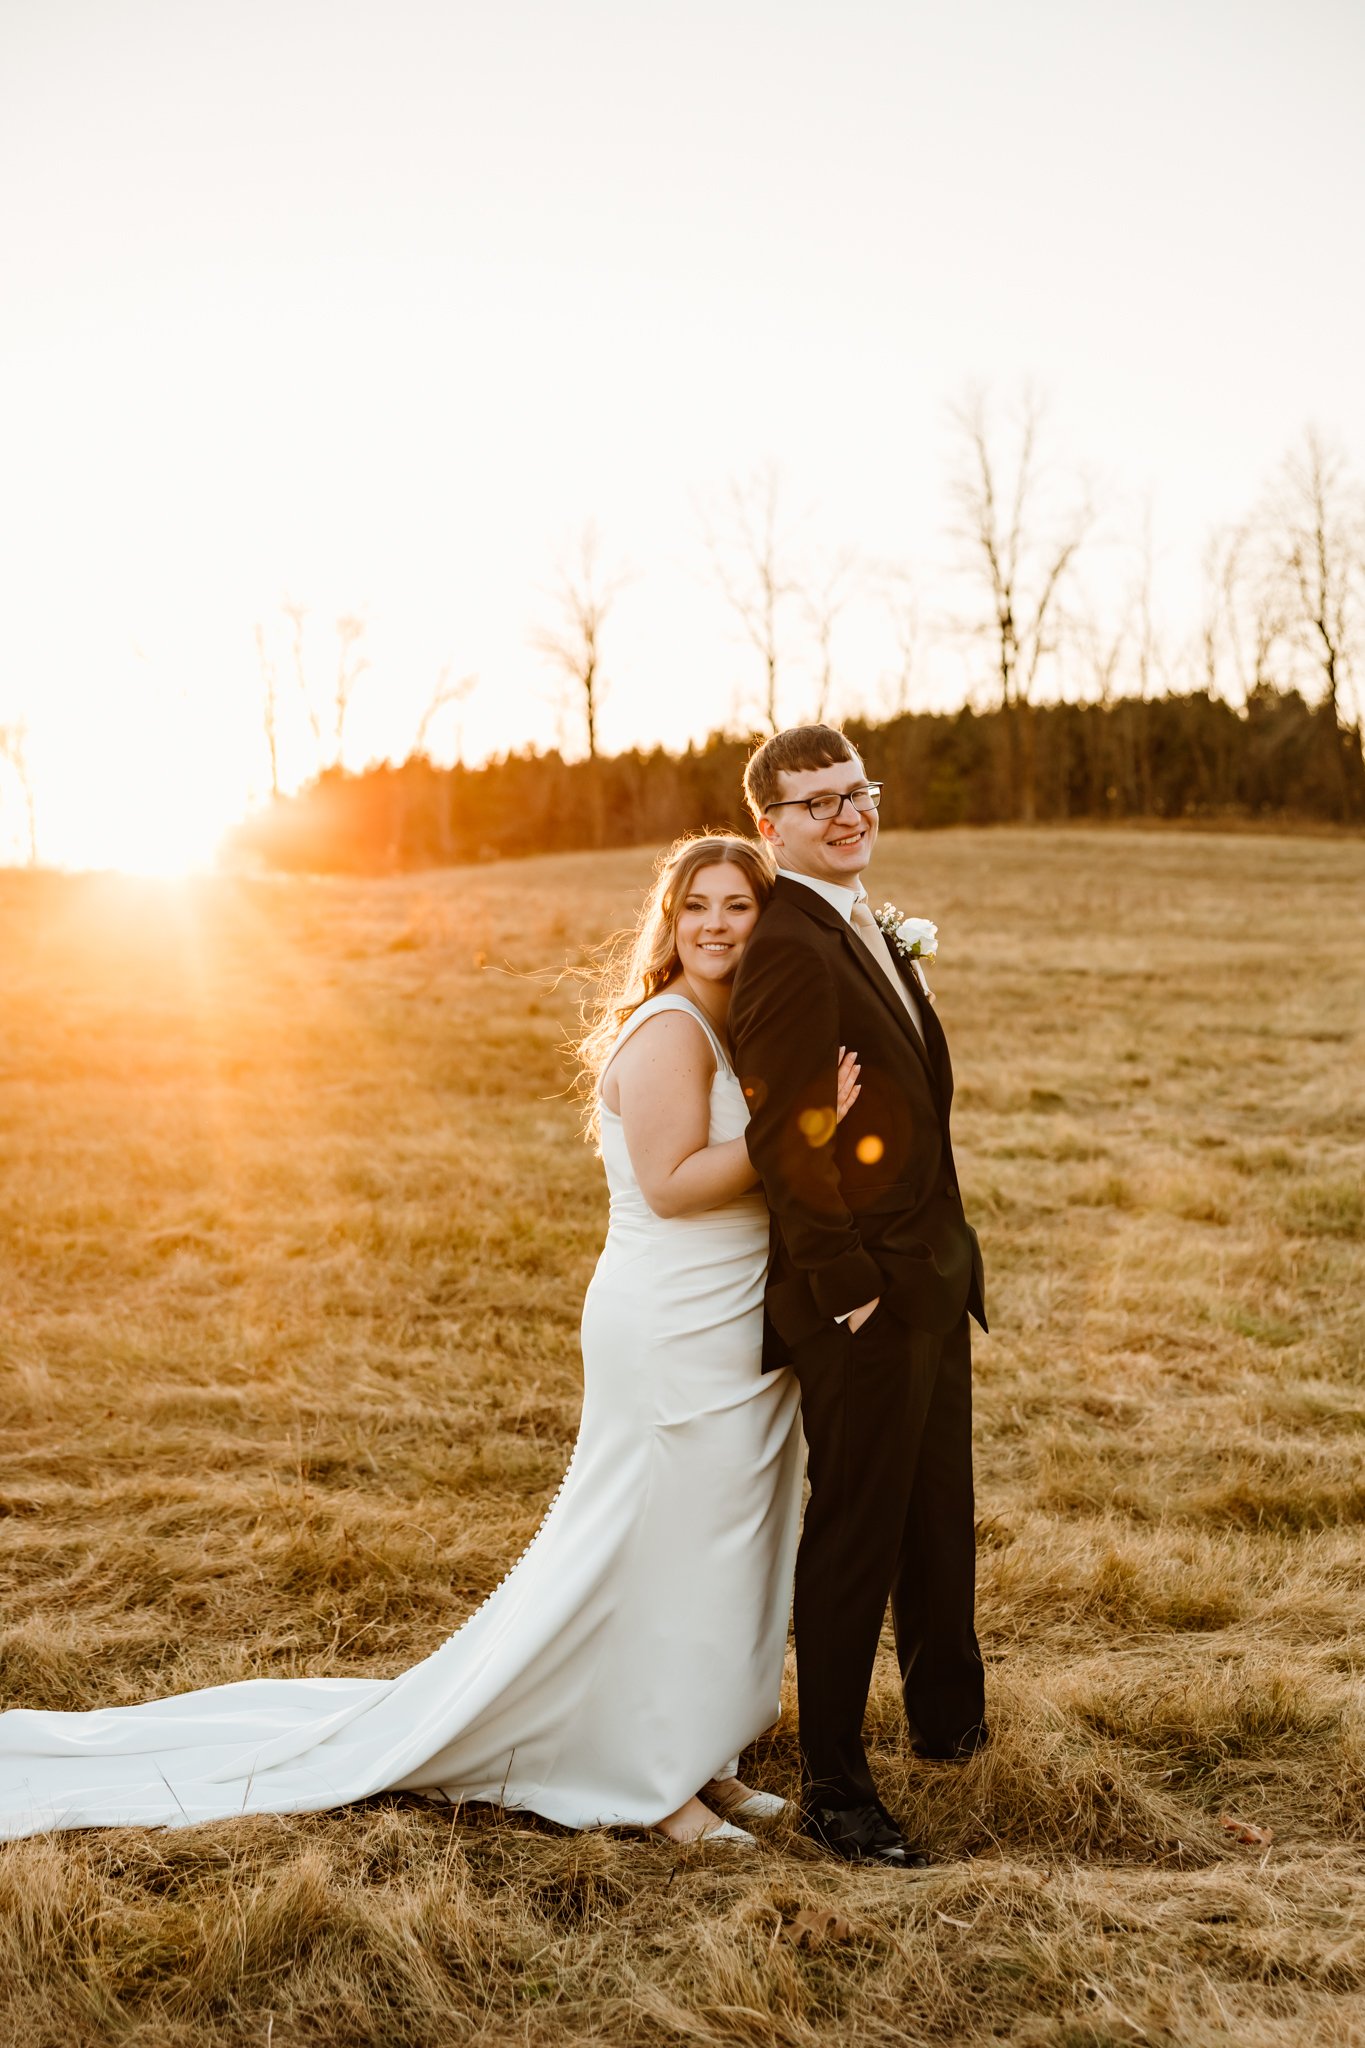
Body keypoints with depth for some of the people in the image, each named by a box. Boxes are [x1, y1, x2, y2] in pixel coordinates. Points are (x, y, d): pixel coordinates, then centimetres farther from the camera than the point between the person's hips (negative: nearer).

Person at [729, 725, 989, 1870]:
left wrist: (942, 1259, 15)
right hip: (863, 1299, -10)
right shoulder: (789, 948, -19)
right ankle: (834, 1788, 16)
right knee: (856, 1538, 2)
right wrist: (845, 1284, -21)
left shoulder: (867, 930, 12)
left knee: (939, 1516, 24)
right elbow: (782, 1136, -23)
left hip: (929, 1279, 10)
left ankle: (948, 1713, 45)